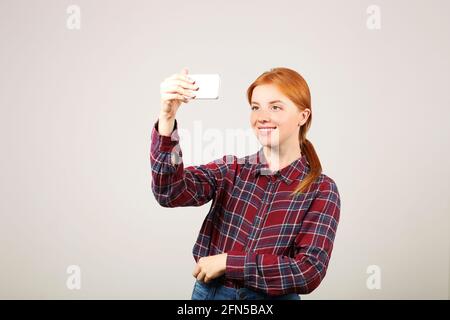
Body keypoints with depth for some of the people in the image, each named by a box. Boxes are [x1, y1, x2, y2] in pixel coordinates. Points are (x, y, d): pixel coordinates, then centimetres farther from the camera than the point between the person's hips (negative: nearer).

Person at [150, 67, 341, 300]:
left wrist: (228, 261, -18)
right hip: (210, 293, 2)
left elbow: (310, 272, -16)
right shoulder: (230, 170, -2)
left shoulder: (321, 191, -8)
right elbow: (170, 192, -18)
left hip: (276, 298, -2)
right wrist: (167, 118, -30)